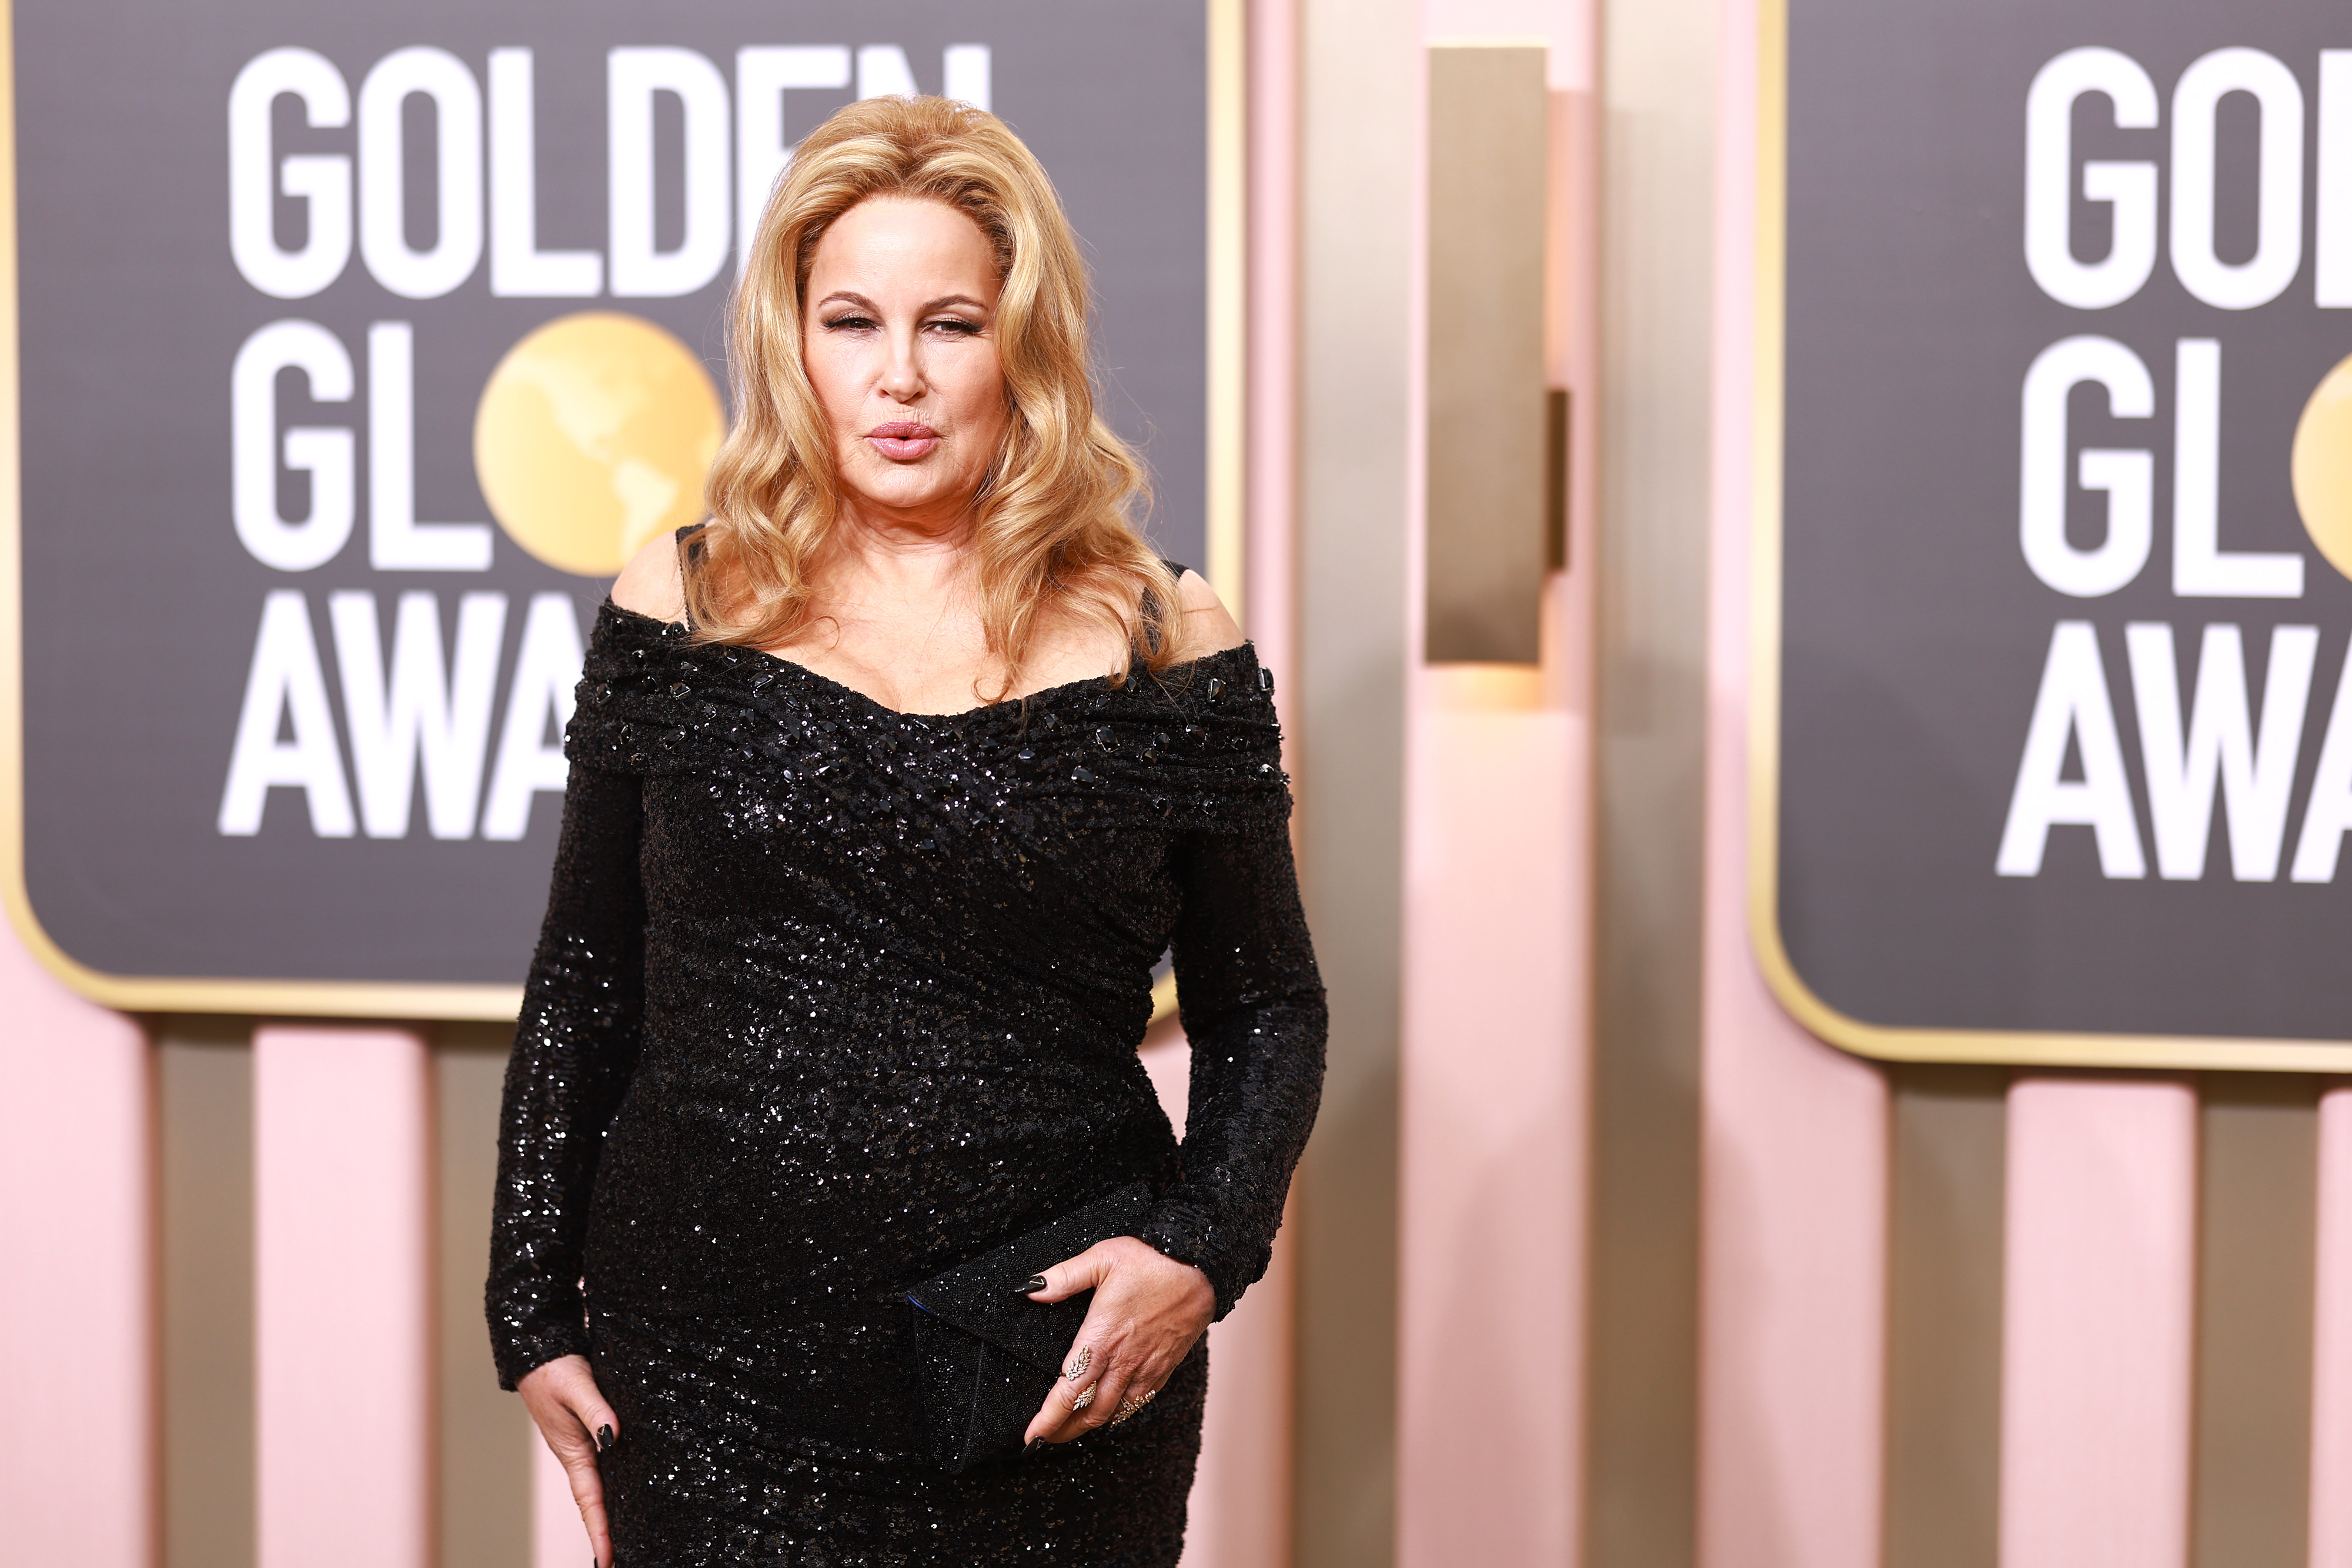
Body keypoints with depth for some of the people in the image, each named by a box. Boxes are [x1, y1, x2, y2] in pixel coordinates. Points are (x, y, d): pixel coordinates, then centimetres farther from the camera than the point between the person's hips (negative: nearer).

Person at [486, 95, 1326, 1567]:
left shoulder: (1168, 651, -2)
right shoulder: (680, 613, 2)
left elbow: (1268, 1015, 6)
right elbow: (581, 989, 8)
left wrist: (1203, 1256, -9)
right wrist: (535, 1315, 6)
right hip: (710, 1356, 1)